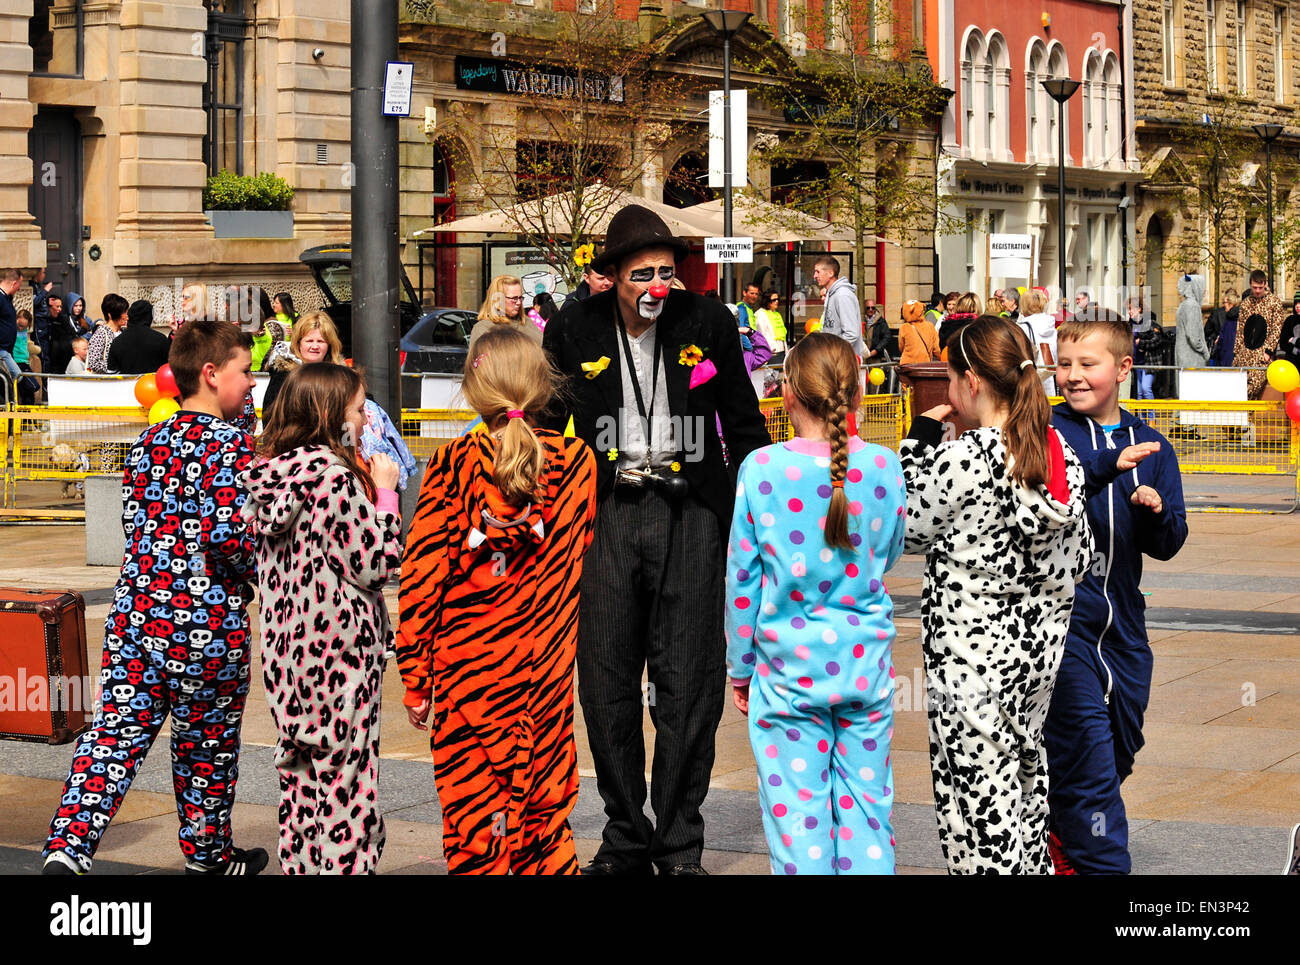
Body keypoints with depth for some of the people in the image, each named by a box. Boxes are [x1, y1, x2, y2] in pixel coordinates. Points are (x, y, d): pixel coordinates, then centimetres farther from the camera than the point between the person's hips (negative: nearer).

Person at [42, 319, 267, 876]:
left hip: (137, 611, 6)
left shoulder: (150, 442, 9)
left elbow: (133, 522, 13)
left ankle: (67, 845, -10)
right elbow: (227, 533, -21)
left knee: (116, 731, 4)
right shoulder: (230, 444, -12)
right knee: (205, 745, 11)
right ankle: (209, 857, 27)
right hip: (208, 621, -5)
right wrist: (263, 572, -4)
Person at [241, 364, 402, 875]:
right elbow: (373, 564, -16)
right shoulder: (335, 476, -16)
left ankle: (299, 864, 19)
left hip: (286, 648, 8)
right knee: (344, 783, -1)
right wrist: (385, 493, -5)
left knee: (300, 781, 14)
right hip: (339, 648, -8)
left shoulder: (269, 474, 8)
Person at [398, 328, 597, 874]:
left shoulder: (453, 464, -11)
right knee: (545, 816, 15)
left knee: (475, 814, 5)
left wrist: (415, 677, -3)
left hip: (468, 670, -3)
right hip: (547, 666, 3)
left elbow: (422, 575, -9)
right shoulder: (577, 461, -3)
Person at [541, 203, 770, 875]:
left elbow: (744, 424, 9)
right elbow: (544, 424, 11)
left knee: (686, 687, 1)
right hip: (607, 514, 1)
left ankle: (680, 845, 12)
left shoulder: (708, 321, 1)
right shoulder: (575, 328, 2)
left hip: (690, 513, -1)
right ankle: (625, 839, 19)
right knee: (607, 686, 5)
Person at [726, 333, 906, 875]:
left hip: (788, 665, -2)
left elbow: (742, 576, -2)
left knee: (797, 812, 3)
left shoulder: (760, 469, -9)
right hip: (866, 661, 2)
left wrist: (740, 666, 7)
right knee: (866, 805, 10)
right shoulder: (883, 466, -4)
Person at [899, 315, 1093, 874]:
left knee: (978, 794, -1)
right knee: (1024, 768, 20)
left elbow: (908, 531, -4)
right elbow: (1080, 557, 8)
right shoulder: (1059, 454, 3)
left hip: (972, 654, -8)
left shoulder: (962, 459, -18)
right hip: (1040, 644, 8)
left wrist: (920, 440, 1)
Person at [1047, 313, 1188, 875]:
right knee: (1086, 743, -11)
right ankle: (1101, 861, -3)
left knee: (1120, 749, 14)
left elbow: (1168, 546, 9)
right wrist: (1108, 465, -38)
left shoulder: (1152, 447, 9)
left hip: (1120, 622, 5)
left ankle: (1063, 833, 35)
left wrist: (1156, 513, -13)